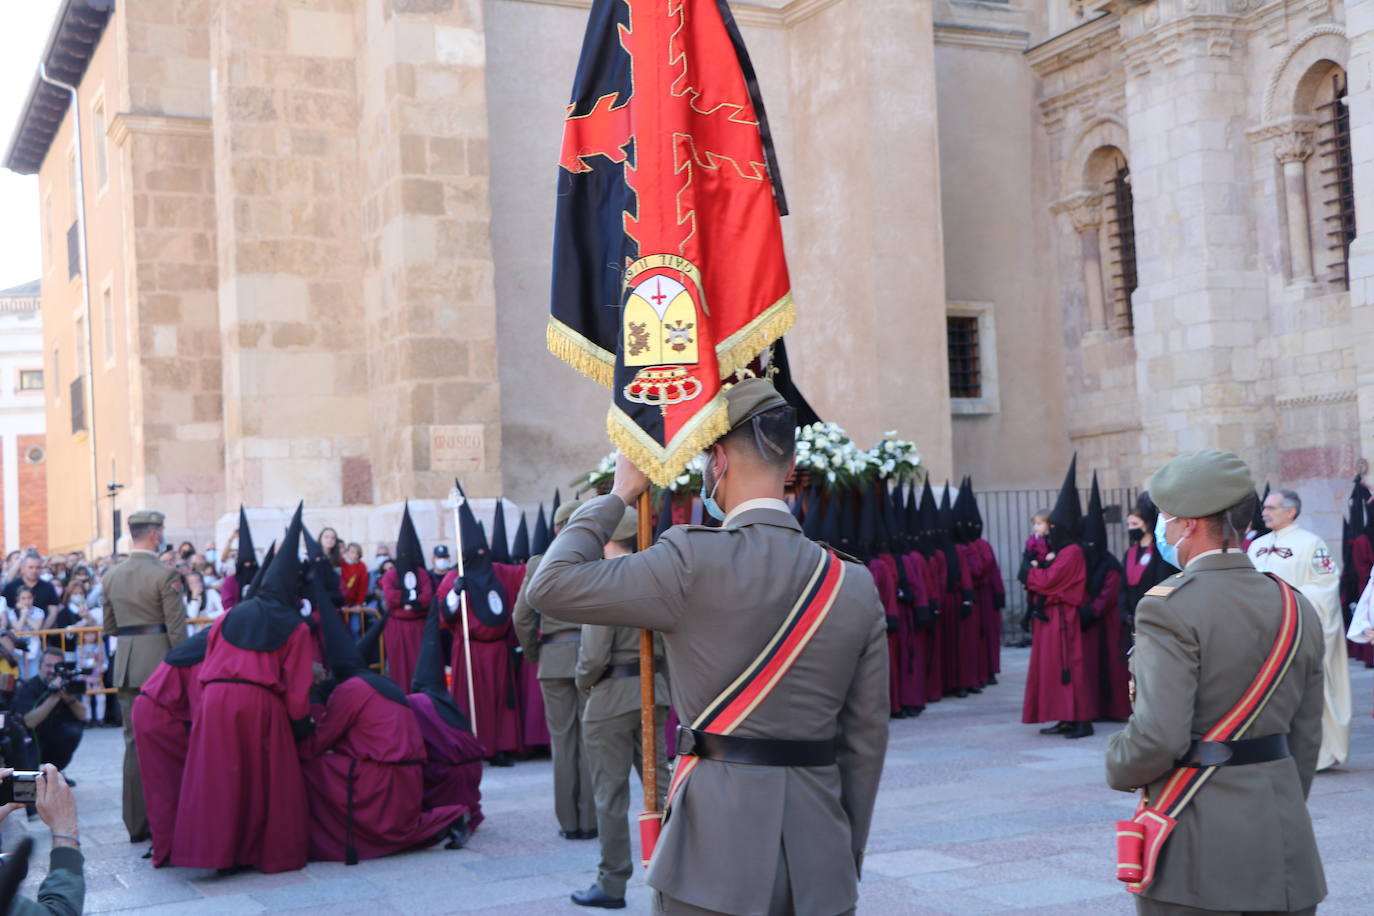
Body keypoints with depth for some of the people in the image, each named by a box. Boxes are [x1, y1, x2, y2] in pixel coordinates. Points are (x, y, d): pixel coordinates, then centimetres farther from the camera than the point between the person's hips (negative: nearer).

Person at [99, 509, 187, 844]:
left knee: (134, 741, 10)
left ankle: (135, 822, 12)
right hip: (159, 663, -5)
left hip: (125, 665, 5)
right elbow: (177, 628, -12)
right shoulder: (165, 574, -11)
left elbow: (108, 626, 14)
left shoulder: (112, 576, 8)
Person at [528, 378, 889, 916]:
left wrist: (619, 494, 4)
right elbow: (866, 740, 5)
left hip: (716, 859, -4)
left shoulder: (692, 561, -12)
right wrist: (848, 859, 16)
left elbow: (549, 586, -7)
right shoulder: (854, 585, 1)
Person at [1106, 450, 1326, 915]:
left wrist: (1118, 766, -2)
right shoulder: (1298, 609, 6)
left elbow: (1159, 735, -22)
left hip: (1197, 847, -6)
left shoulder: (1169, 607, -15)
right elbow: (1306, 737, 11)